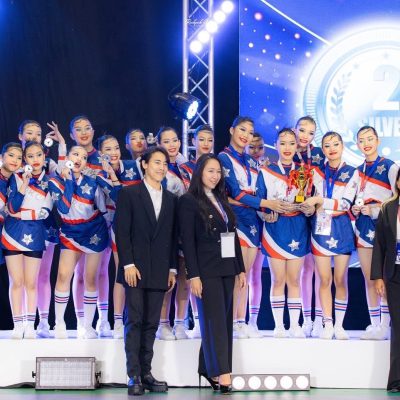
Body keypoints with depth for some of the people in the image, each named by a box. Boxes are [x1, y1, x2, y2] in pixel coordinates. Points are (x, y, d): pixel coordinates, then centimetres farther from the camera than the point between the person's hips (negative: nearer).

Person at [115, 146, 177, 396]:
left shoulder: (171, 199, 15)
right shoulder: (129, 194, 1)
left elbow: (173, 237, 15)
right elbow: (122, 232, -5)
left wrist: (173, 269, 8)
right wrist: (128, 264, -12)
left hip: (159, 272, 4)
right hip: (136, 269, -4)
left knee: (151, 324, 5)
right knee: (135, 322, -6)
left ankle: (146, 373, 8)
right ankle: (134, 376, -6)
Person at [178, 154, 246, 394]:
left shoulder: (222, 201, 15)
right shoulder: (189, 201, -5)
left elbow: (234, 236, 16)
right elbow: (188, 241, -10)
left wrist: (241, 269, 12)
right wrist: (193, 275, -16)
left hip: (227, 269, 7)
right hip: (207, 270, -7)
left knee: (224, 320, 7)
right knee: (215, 321, -8)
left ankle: (208, 368, 14)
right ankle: (222, 374, -10)